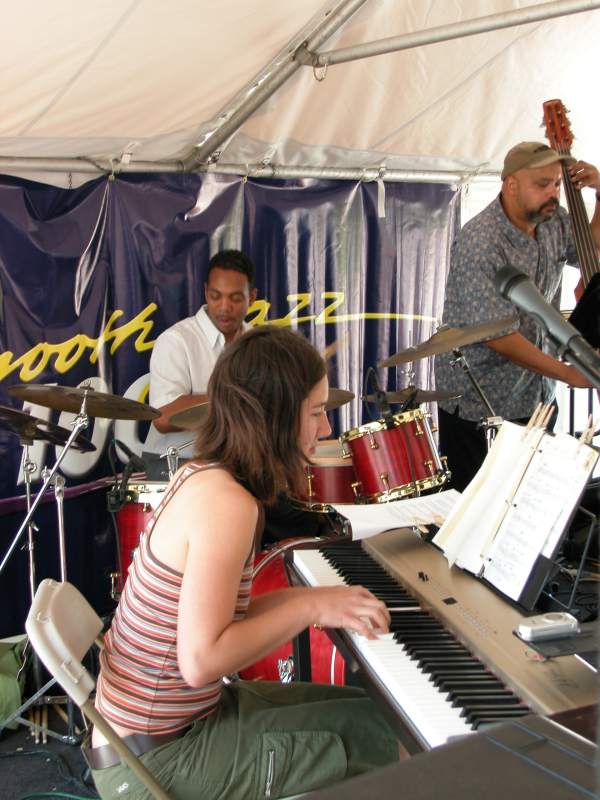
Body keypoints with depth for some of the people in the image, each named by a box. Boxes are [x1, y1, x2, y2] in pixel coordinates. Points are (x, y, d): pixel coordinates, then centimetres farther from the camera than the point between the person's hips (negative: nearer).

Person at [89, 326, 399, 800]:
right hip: (154, 761, -9)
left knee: (364, 708, 15)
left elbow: (212, 615, 3)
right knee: (379, 735, -2)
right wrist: (309, 607, -20)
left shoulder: (203, 477, 2)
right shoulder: (227, 503, -26)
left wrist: (310, 599, -5)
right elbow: (201, 661, -30)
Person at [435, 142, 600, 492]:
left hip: (535, 397, 7)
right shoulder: (479, 245, -25)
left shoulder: (554, 223, -1)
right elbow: (500, 337, -28)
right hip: (477, 406, -7)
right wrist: (569, 373, -25)